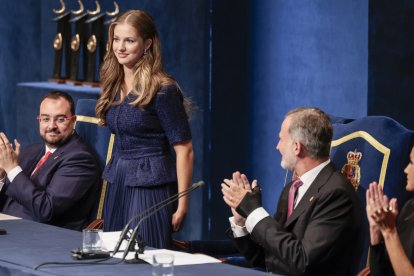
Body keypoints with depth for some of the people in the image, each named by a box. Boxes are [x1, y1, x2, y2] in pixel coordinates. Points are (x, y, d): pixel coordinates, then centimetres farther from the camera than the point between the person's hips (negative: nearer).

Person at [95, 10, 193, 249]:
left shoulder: (162, 90, -12)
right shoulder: (114, 86, 10)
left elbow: (184, 150, -12)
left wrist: (182, 205, -16)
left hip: (150, 187, -7)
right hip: (118, 185, 7)